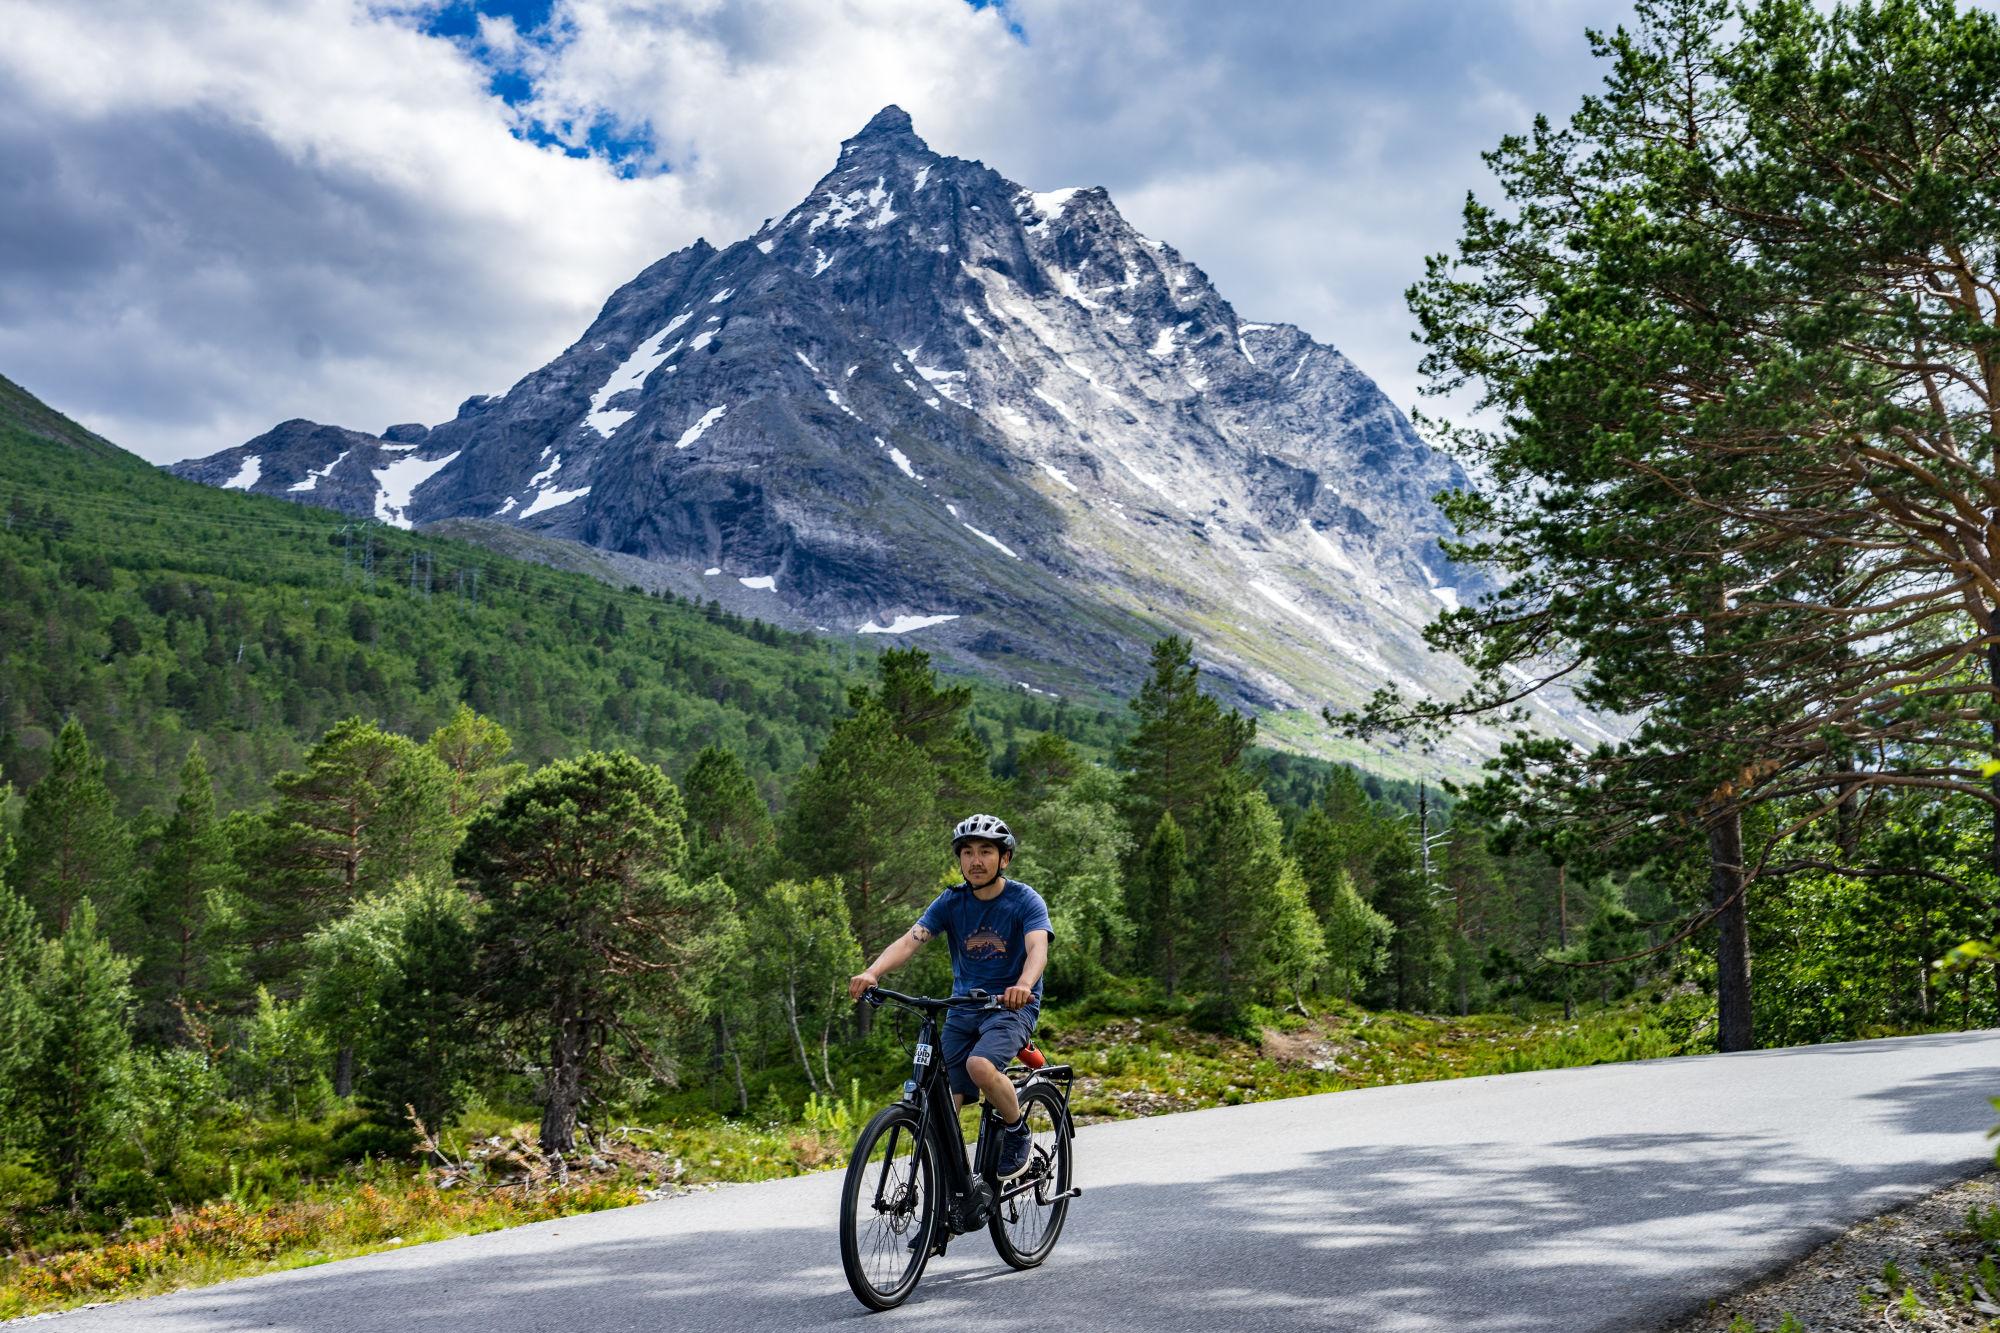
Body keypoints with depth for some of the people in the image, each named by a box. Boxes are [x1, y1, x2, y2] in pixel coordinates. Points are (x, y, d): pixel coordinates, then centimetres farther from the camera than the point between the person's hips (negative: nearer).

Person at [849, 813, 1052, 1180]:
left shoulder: (1025, 901, -9)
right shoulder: (951, 902, 1)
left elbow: (1037, 948, -26)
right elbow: (909, 940, -13)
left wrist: (1023, 986, -49)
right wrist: (872, 973, -33)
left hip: (1012, 1006, -4)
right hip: (963, 1008, 4)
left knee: (980, 1065, -32)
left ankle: (1018, 1133, -6)